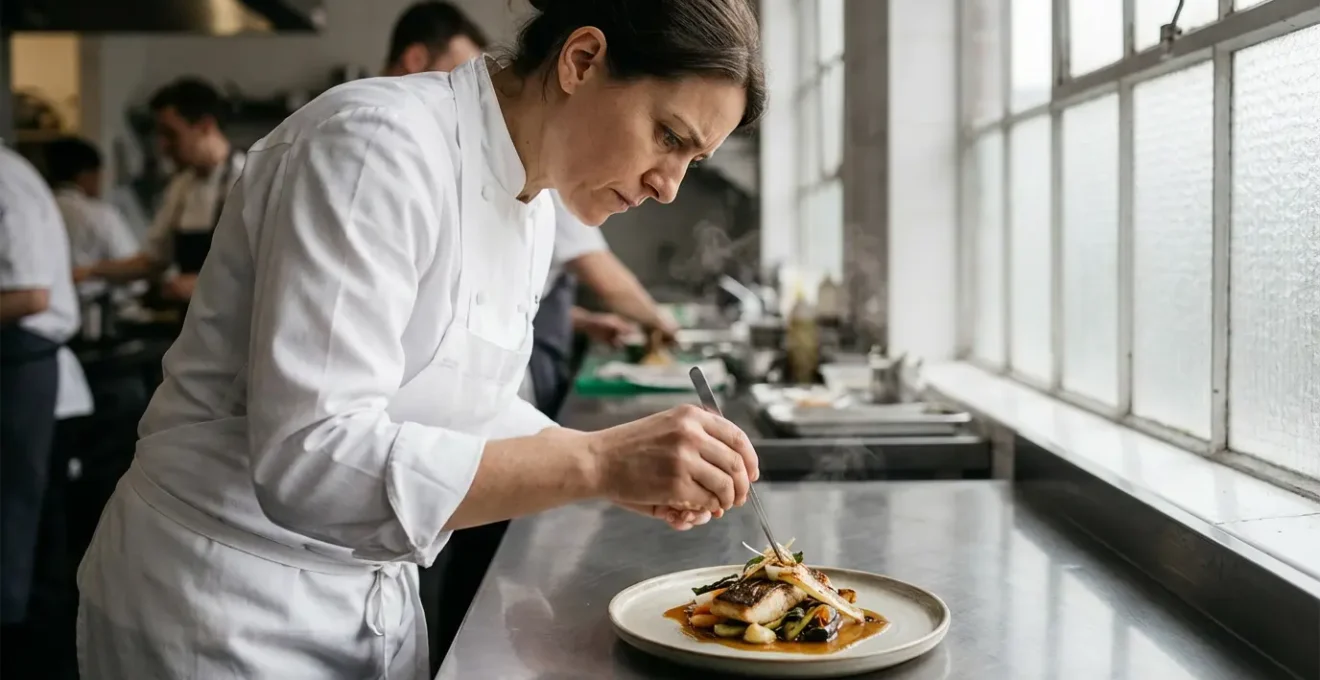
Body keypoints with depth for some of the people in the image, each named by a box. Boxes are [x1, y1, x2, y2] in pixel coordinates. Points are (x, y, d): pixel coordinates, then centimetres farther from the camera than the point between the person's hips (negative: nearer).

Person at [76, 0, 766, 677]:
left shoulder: (533, 206, 2)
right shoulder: (378, 144, -25)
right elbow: (308, 461, -32)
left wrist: (627, 466, -3)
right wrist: (593, 462, -33)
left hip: (377, 598, 8)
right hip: (226, 616, -8)